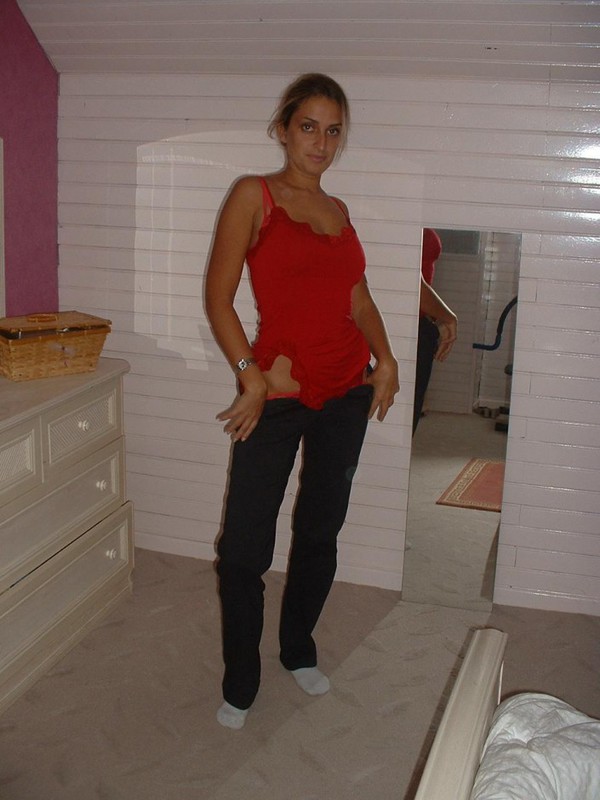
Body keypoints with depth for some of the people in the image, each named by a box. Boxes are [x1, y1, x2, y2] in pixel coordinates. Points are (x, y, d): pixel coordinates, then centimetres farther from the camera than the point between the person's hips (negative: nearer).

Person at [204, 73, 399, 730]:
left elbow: (359, 295, 16)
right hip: (278, 390, -5)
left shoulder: (338, 210, 13)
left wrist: (384, 358, -1)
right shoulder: (253, 195, -3)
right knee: (244, 547, -2)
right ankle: (240, 683, 18)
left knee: (320, 532, 15)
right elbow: (218, 295, -9)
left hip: (347, 386, 5)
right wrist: (250, 375, -17)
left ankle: (299, 650, 36)